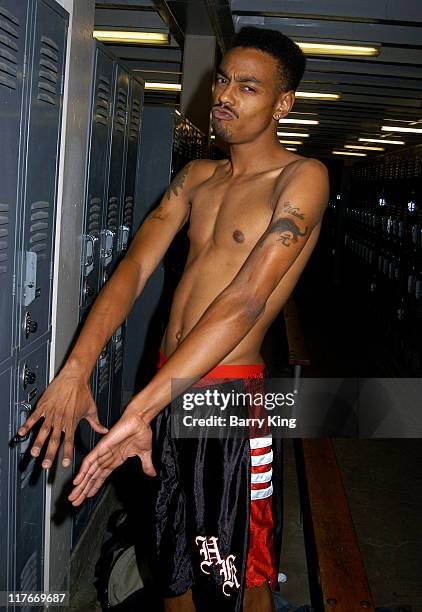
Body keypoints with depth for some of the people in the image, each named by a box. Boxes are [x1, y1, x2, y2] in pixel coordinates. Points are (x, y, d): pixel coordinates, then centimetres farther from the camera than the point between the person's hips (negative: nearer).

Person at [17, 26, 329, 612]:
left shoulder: (302, 177, -10)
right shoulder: (197, 175, 11)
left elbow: (246, 299, -23)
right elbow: (134, 266, -1)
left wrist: (140, 410, -30)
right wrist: (75, 371, -17)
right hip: (169, 381, 6)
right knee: (173, 560, 20)